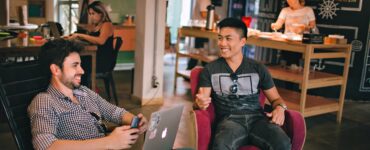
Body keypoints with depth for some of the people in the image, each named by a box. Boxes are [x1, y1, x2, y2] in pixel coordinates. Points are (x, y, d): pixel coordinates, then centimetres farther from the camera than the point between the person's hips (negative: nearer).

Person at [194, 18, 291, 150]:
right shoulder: (210, 70, 11)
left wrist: (280, 108, -5)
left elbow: (275, 98, 19)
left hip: (257, 118, 2)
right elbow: (202, 100, 4)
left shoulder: (258, 68, 14)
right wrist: (200, 103, -22)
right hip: (229, 119, -2)